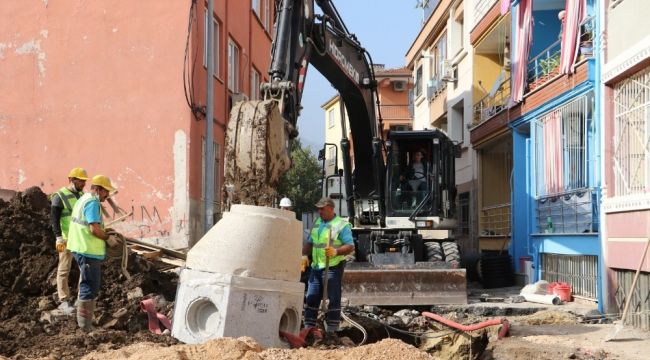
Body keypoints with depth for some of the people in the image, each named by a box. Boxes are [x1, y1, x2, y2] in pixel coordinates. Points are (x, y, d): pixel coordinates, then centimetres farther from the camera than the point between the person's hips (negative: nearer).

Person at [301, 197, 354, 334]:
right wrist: (304, 255, 4)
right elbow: (310, 243, 21)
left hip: (333, 267, -7)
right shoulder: (317, 223, 15)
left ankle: (331, 331, 1)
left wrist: (336, 251, -28)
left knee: (333, 300, -3)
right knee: (311, 298, 8)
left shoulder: (342, 225, -6)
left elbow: (350, 246, -12)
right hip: (316, 266, 7)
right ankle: (308, 328, 16)